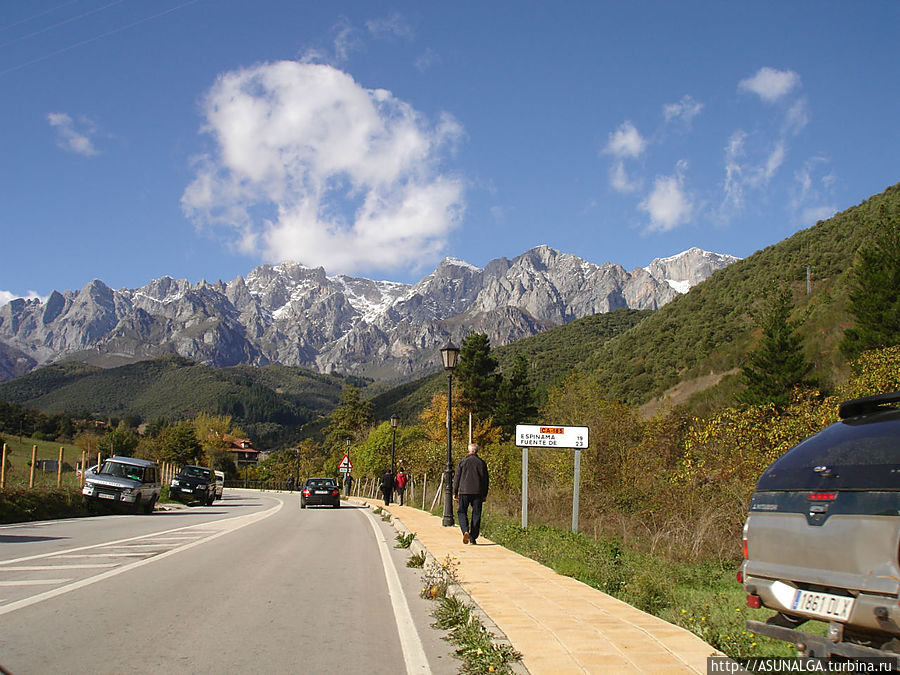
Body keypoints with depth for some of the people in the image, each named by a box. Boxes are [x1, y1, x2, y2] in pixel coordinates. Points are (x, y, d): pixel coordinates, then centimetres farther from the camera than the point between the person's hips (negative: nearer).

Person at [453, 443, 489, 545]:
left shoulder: (462, 462, 0)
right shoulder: (481, 463, 3)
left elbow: (456, 478, 1)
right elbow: (485, 480, 6)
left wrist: (455, 492, 7)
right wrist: (485, 495, 13)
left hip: (464, 491, -1)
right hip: (478, 493, 1)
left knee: (462, 512, 9)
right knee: (476, 515, 7)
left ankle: (465, 531, -15)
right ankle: (473, 538, 6)